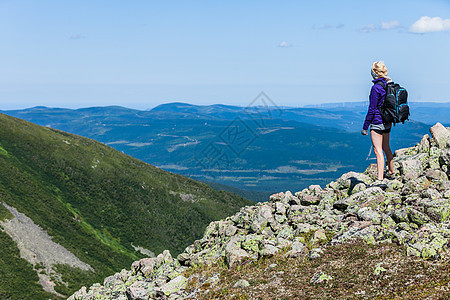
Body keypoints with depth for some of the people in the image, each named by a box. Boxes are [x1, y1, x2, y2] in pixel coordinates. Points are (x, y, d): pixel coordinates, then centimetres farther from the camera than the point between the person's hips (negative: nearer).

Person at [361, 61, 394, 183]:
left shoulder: (376, 87, -17)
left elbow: (372, 109, -17)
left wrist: (365, 127, -11)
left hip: (377, 122, -9)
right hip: (387, 122, 9)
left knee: (378, 150, -10)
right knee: (386, 147, 23)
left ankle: (379, 179, -14)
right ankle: (390, 172, 39)